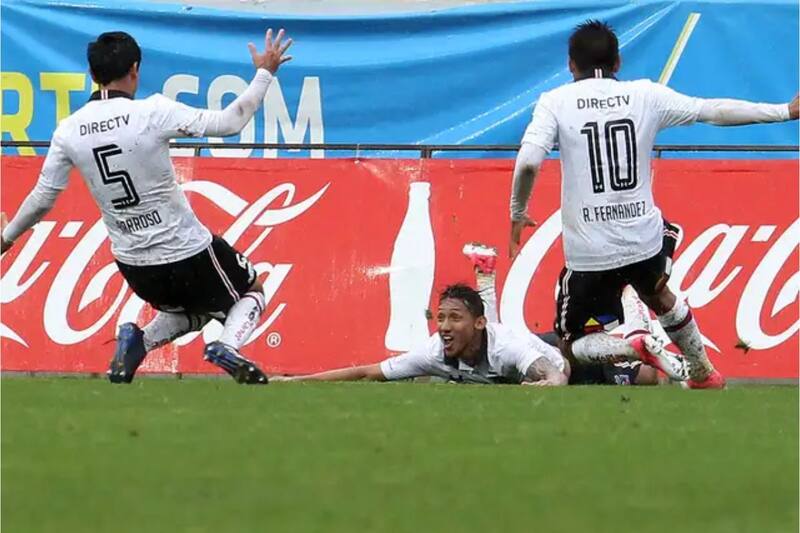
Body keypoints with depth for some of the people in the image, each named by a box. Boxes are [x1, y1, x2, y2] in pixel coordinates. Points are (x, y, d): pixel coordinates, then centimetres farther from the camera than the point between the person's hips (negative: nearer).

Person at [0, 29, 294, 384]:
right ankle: (227, 347, -9)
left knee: (195, 308, 31)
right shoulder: (152, 112, -18)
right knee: (251, 291, 21)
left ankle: (139, 342, 3)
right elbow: (229, 122, -17)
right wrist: (264, 73, -5)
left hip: (134, 267, 5)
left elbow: (42, 199, 3)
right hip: (188, 255, -5)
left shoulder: (69, 131, -5)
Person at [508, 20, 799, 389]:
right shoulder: (645, 95, 2)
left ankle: (633, 349, -15)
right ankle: (704, 374, 45)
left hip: (590, 252, -4)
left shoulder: (555, 102, -5)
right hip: (644, 240, 4)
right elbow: (715, 111, 5)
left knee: (572, 345, 13)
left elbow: (528, 163, -17)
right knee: (658, 296, 37)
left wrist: (517, 213, 0)